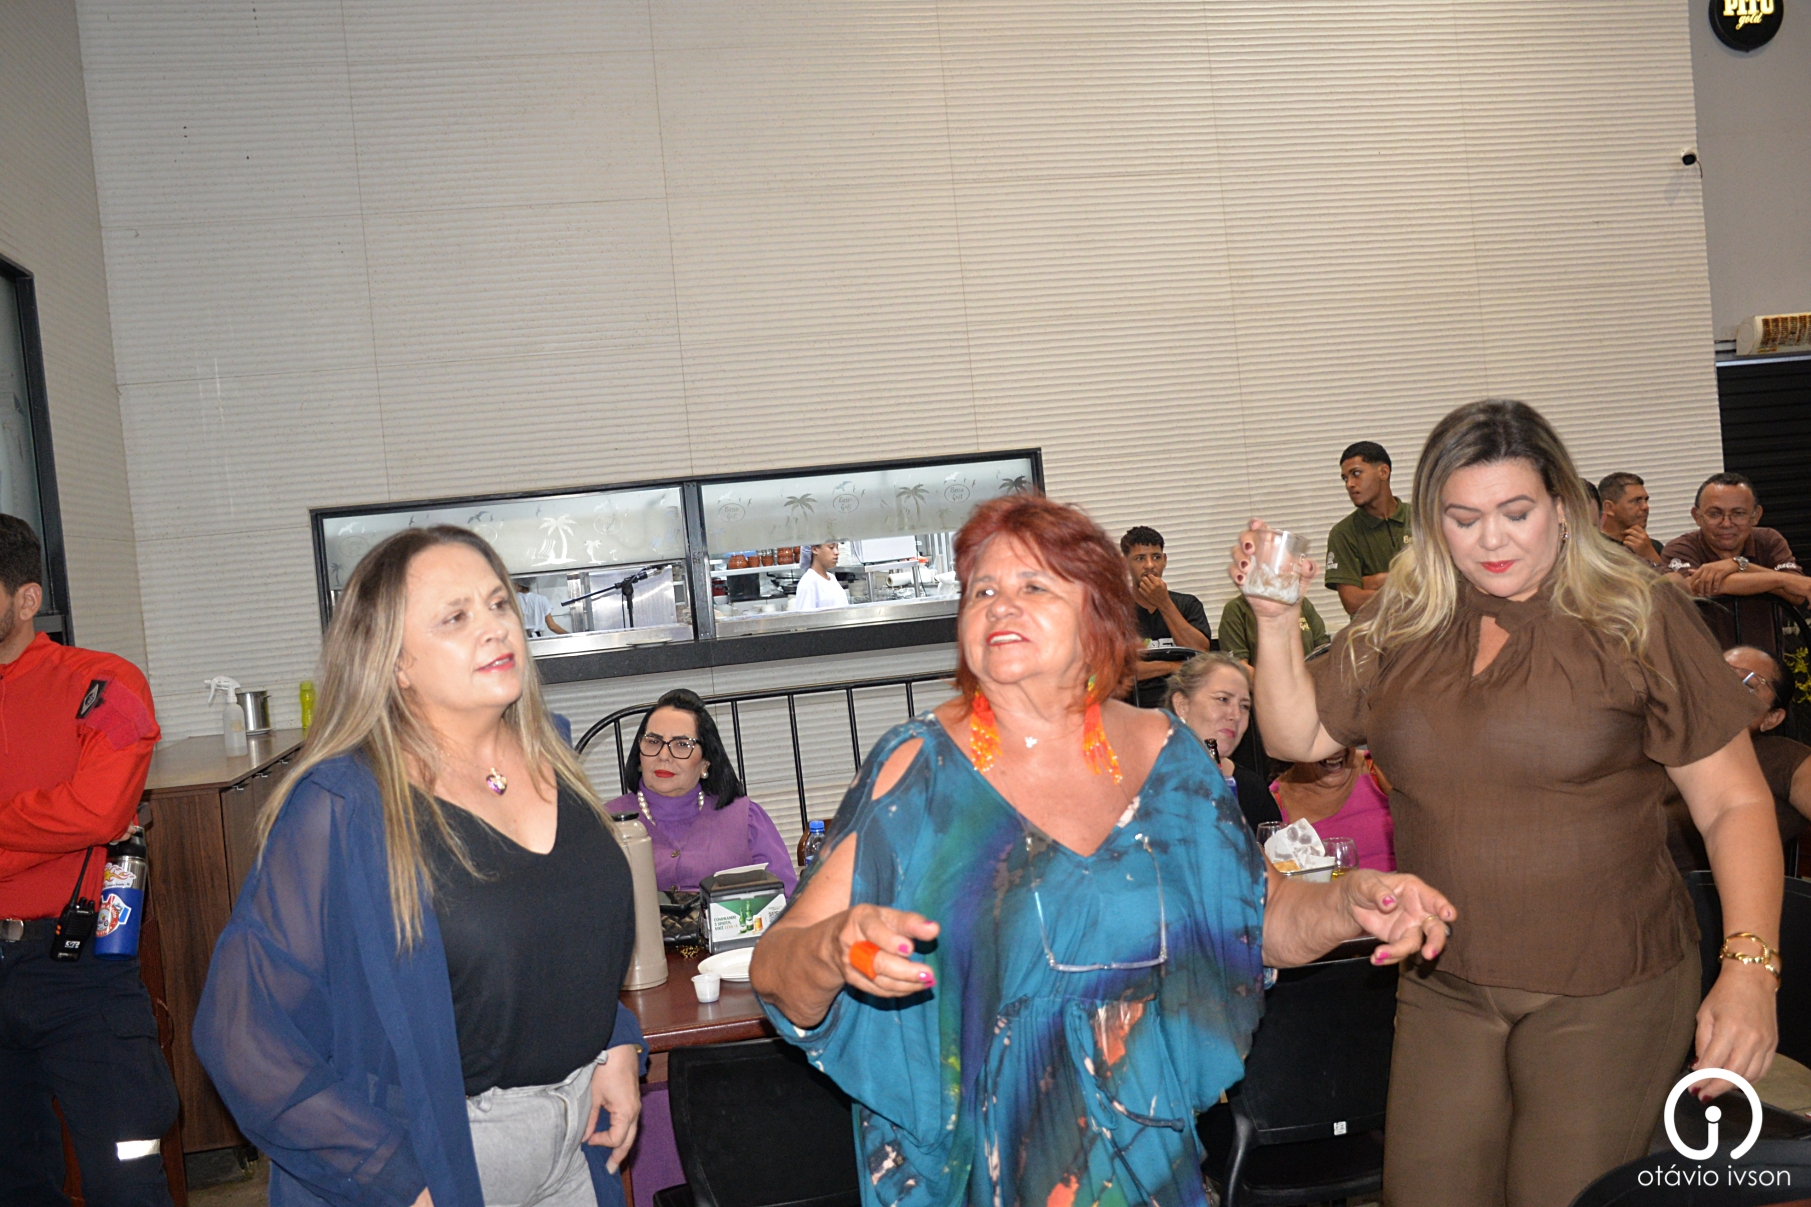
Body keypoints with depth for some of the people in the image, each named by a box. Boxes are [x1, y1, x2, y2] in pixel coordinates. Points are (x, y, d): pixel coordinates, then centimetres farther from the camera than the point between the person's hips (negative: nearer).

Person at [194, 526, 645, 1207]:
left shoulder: (545, 756, 0)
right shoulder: (341, 810, -20)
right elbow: (243, 1031, -20)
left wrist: (617, 1047, 1)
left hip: (579, 1124, 6)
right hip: (444, 1150, -5)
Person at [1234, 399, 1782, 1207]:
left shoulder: (1638, 619, -6)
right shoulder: (1398, 627, 4)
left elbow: (1734, 804, -6)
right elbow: (1295, 737, 8)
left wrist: (1749, 968, -17)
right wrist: (1277, 620, -6)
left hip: (1607, 990, -3)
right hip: (1443, 988, 3)